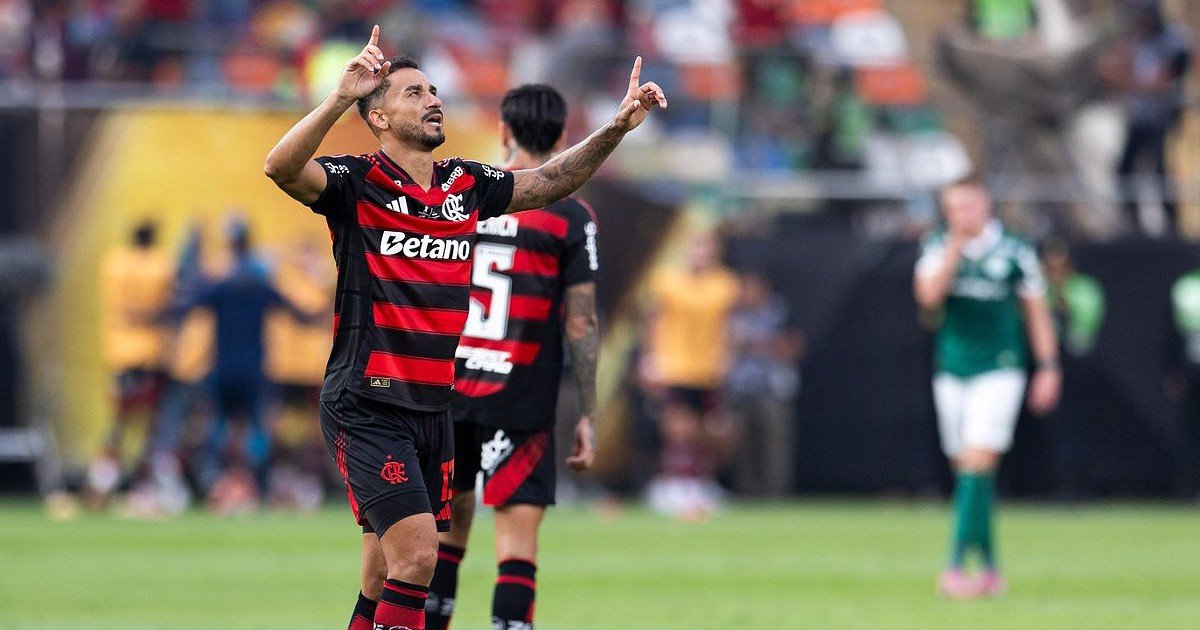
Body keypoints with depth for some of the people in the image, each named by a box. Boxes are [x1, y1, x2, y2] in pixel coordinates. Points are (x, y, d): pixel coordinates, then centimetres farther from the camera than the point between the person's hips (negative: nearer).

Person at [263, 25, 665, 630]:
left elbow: (548, 182, 23)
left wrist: (618, 126, 11)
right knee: (416, 553, -19)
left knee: (387, 581, 9)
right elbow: (282, 168, -26)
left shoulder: (467, 186, 11)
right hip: (367, 406, -7)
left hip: (433, 409, 7)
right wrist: (341, 96, -40)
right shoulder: (358, 183, -8)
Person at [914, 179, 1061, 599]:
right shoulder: (938, 248, 4)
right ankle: (989, 569, 18)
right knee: (966, 470, 8)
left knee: (978, 465, -16)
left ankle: (957, 565, -21)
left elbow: (1036, 311, 5)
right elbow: (928, 296, -12)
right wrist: (957, 245, -16)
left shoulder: (1014, 253, -2)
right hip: (951, 371, 4)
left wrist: (1049, 367, 2)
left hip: (999, 371, -4)